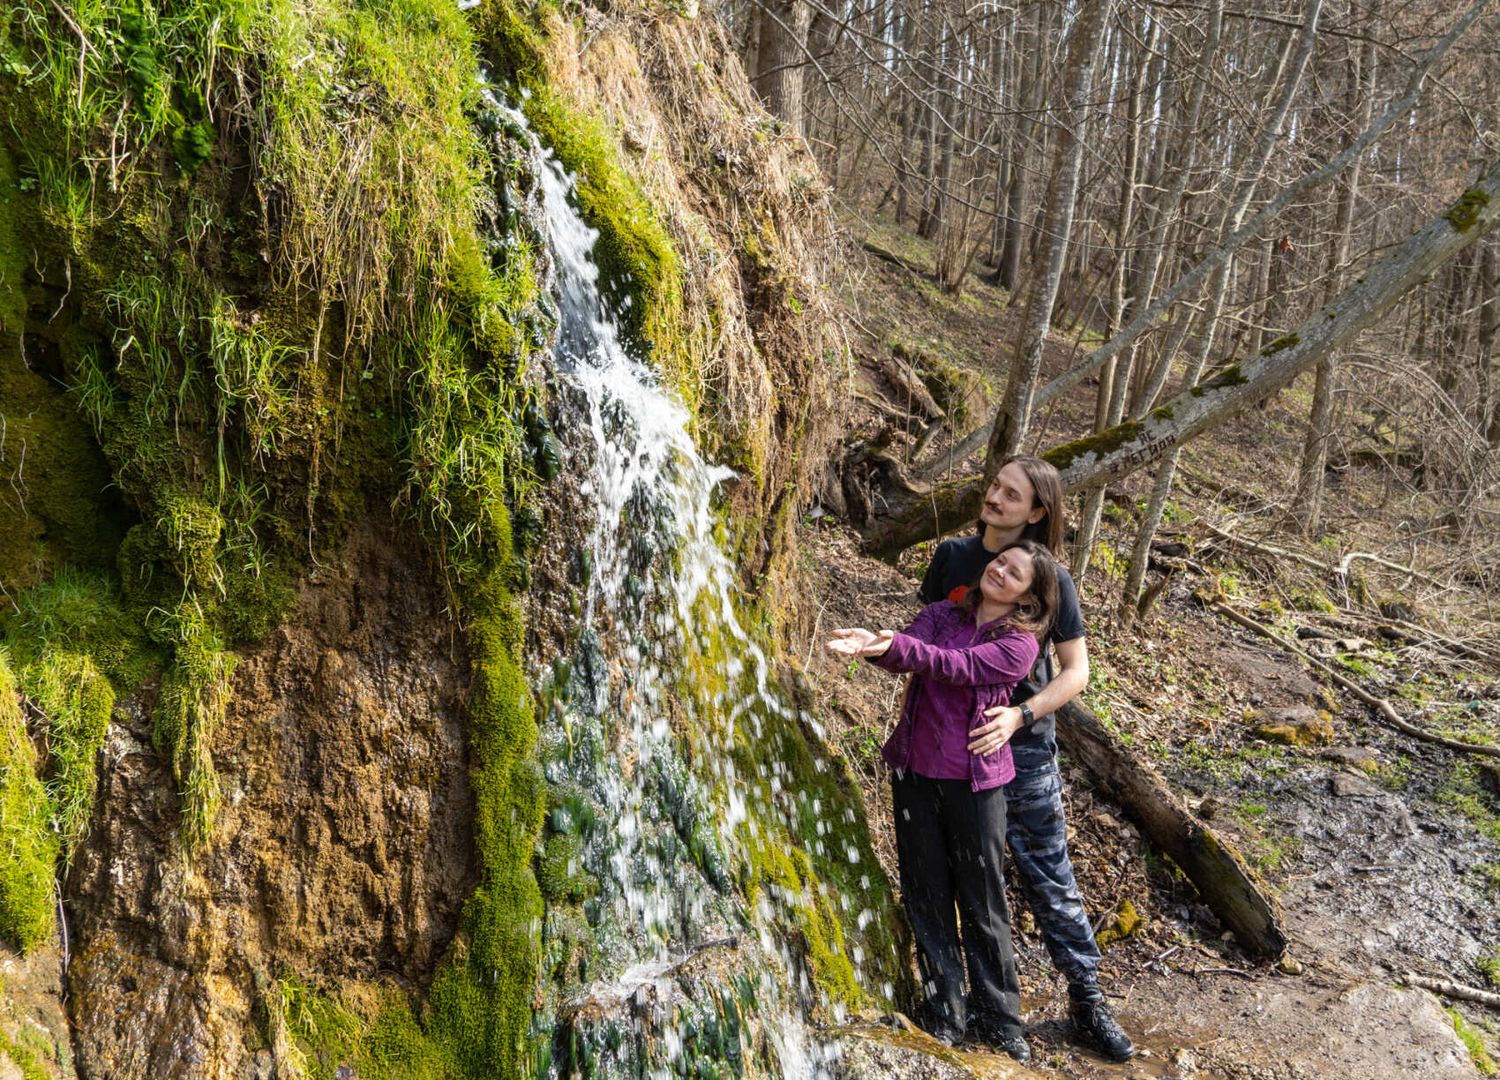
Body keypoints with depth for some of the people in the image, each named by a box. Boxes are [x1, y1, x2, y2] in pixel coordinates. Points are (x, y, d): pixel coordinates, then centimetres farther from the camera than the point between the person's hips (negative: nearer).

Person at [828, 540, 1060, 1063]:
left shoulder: (1020, 643, -7)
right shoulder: (940, 614, 5)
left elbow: (960, 667, -22)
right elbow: (909, 653, -13)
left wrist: (894, 645, -36)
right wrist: (875, 646, -37)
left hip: (974, 778, -3)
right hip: (914, 769, 3)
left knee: (982, 900, 5)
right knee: (926, 893, 8)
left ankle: (998, 1016, 21)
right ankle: (945, 1014, 20)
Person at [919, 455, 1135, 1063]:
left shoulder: (1050, 578, -10)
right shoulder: (952, 556, -1)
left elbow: (1076, 671, -8)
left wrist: (1020, 715, -23)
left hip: (1022, 743, -3)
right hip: (949, 737, 3)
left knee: (1048, 877, 6)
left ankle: (1086, 999, 21)